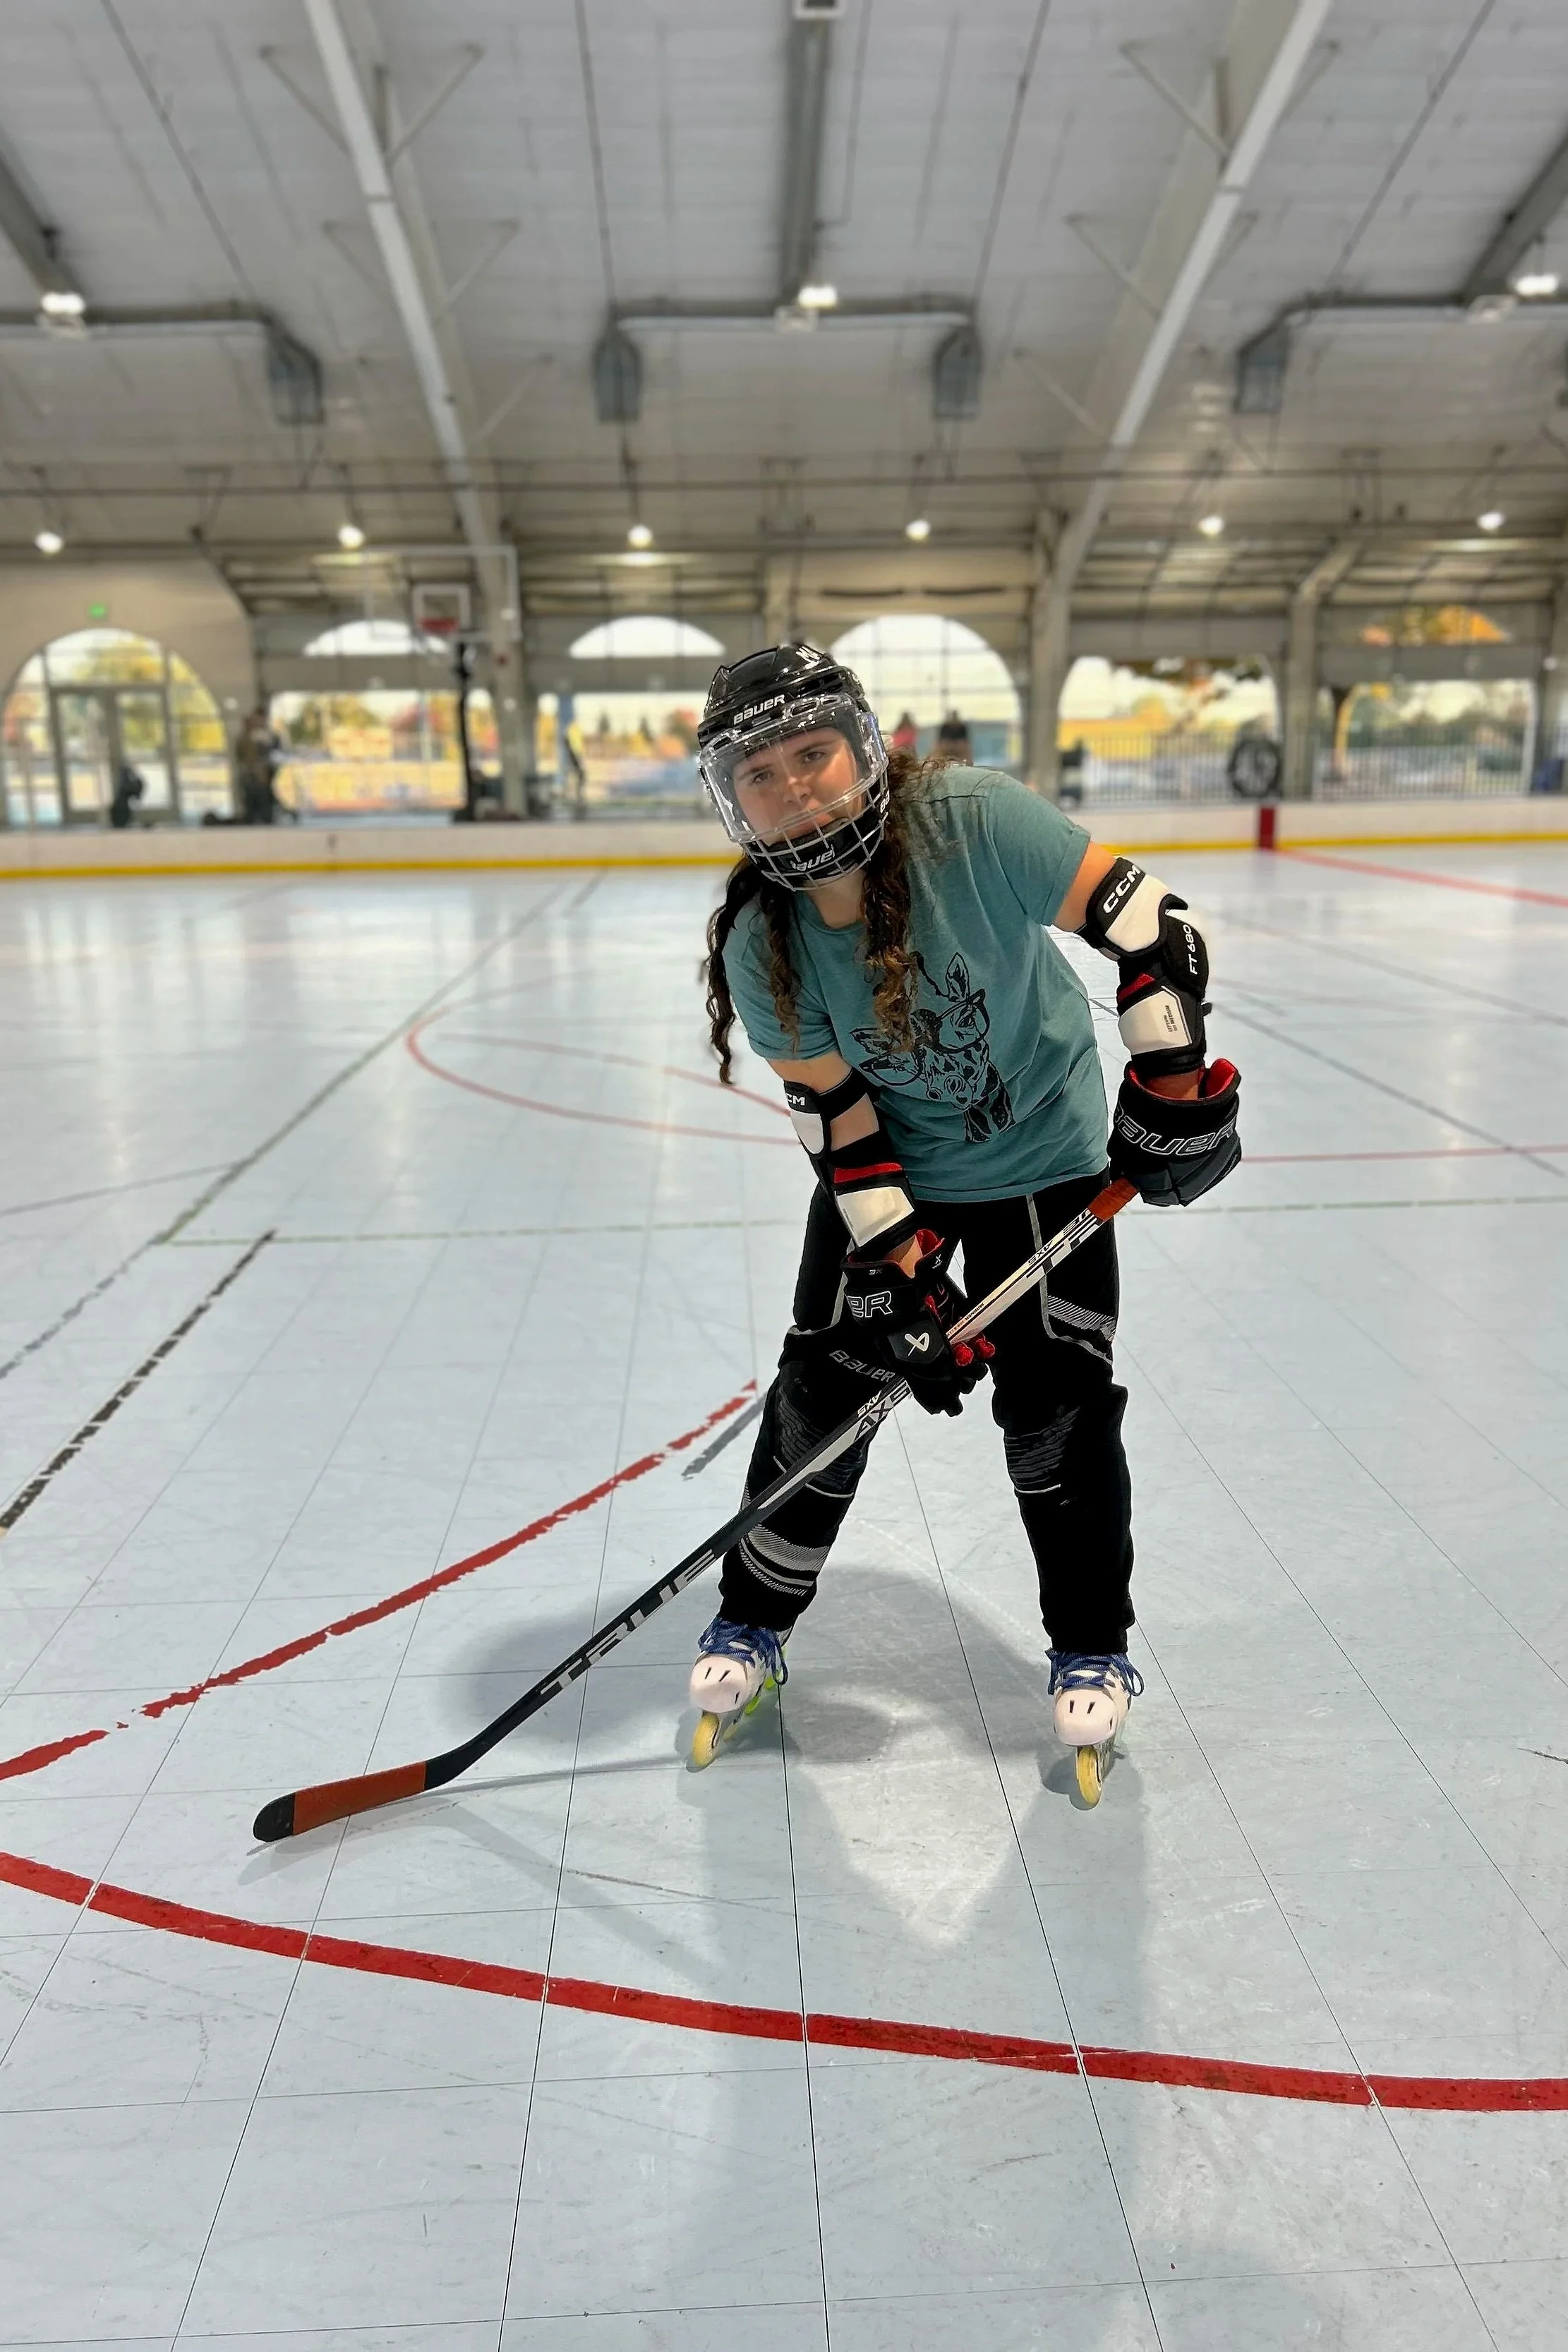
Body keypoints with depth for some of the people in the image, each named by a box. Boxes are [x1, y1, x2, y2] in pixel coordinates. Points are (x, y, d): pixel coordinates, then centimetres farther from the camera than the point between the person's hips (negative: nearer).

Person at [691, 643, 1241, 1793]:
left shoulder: (975, 822, -27)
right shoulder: (760, 953, -19)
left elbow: (1145, 918, -23)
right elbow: (840, 1119, -14)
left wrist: (1171, 1075, -29)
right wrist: (902, 1272, -19)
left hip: (1041, 1157, -2)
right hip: (886, 1173, 2)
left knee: (1057, 1410, -1)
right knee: (824, 1386, 2)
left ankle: (1093, 1649, 23)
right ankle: (754, 1622, 25)